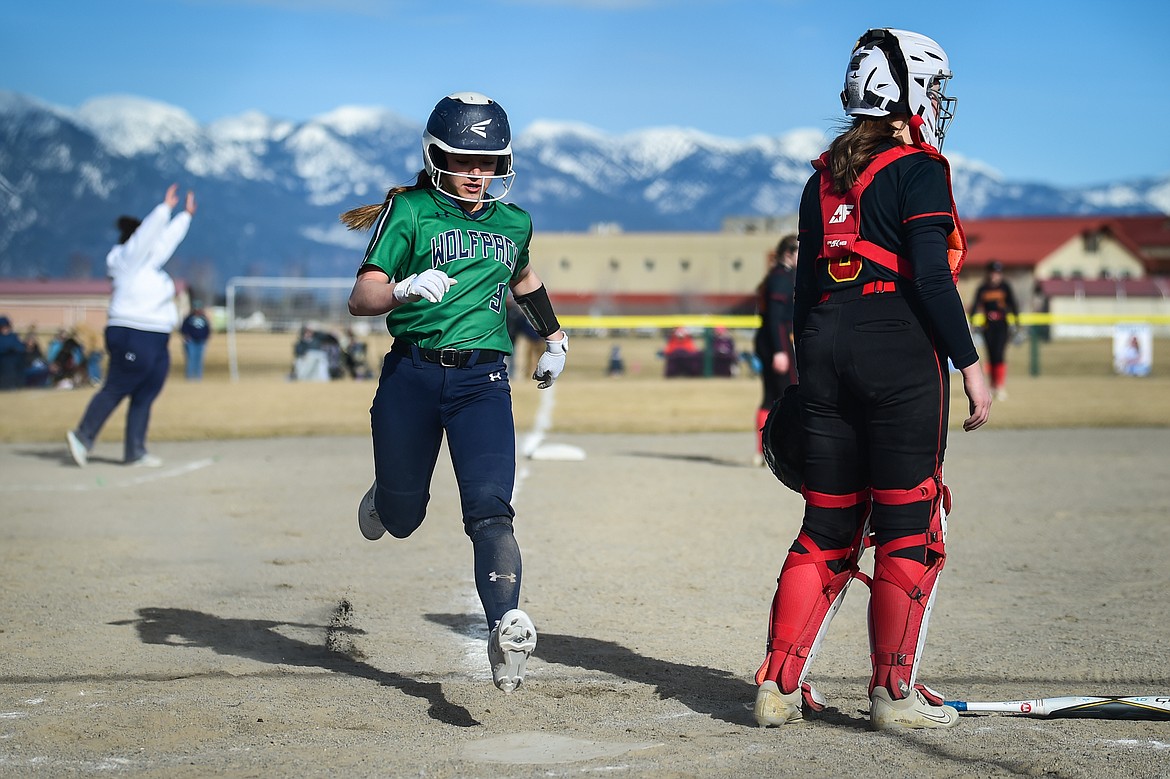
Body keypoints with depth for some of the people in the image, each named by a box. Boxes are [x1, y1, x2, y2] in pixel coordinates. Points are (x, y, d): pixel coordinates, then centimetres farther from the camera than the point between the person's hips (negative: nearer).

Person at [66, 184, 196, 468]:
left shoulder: (149, 263, 16)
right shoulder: (128, 260, -7)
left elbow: (168, 238, 27)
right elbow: (147, 234, -20)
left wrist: (186, 215, 31)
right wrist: (166, 207, -20)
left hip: (156, 342, 9)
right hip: (133, 338, -9)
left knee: (144, 397, 6)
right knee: (114, 390, -4)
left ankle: (135, 452, 7)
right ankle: (83, 436, 6)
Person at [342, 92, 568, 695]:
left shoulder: (513, 223, 12)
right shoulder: (410, 213, -2)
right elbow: (360, 299, -13)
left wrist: (554, 337, 35)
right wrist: (405, 289, -32)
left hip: (482, 380, 1)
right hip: (412, 376, -1)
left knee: (489, 508, -18)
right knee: (402, 518, 11)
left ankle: (505, 628, -30)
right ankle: (382, 501, 48)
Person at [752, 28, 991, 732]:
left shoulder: (824, 177, 17)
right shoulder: (918, 167, -4)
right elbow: (932, 278, -13)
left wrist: (809, 378, 24)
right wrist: (970, 367, -10)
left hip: (826, 348, 7)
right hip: (901, 350, -7)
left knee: (828, 528, 11)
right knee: (909, 527, 0)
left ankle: (779, 686, 10)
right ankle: (894, 694, 2)